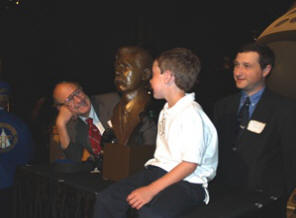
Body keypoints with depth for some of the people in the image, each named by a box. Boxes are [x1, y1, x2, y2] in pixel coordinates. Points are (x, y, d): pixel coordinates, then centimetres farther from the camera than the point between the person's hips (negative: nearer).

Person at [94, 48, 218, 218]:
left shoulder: (191, 114, -16)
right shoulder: (167, 110, 14)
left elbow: (189, 164, -21)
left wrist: (151, 190, -22)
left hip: (187, 182, -8)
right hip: (159, 171, 8)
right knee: (106, 199, -8)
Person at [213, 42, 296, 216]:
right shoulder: (223, 106, 14)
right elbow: (216, 151, 13)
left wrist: (280, 201, -6)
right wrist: (214, 186, 0)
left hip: (263, 198, -3)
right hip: (223, 192, 3)